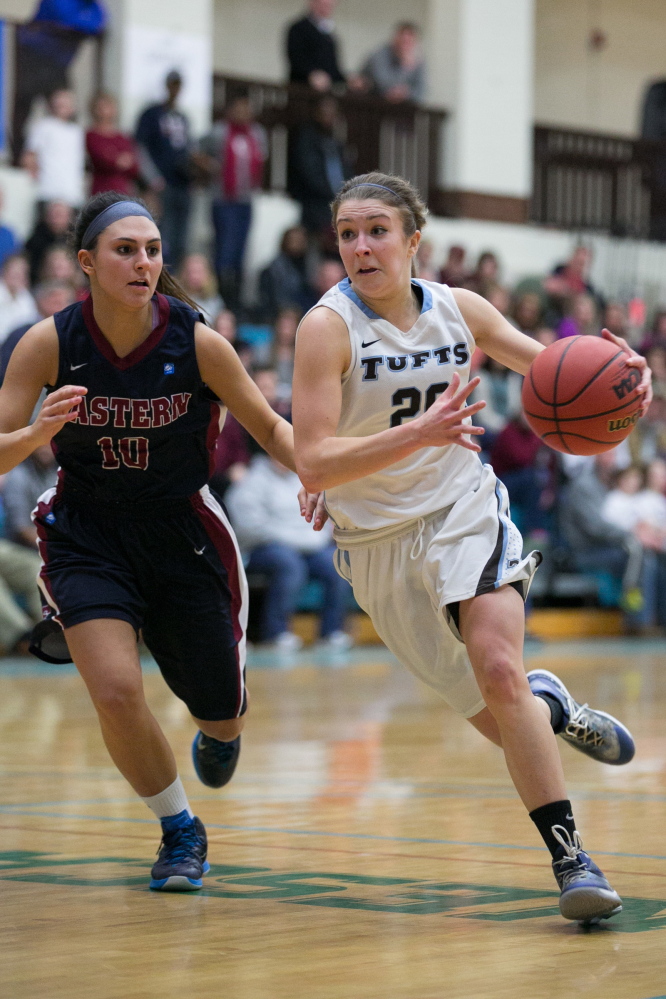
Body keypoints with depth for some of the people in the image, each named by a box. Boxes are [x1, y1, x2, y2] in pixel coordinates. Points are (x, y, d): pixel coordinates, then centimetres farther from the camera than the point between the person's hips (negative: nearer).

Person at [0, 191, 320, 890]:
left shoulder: (197, 342, -16)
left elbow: (271, 426, -3)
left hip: (183, 534, 1)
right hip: (86, 535, -1)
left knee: (220, 714, 10)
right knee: (117, 692, -21)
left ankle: (218, 732, 53)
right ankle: (180, 832, 8)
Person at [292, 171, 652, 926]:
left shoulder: (458, 309, -2)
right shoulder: (327, 327, -14)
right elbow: (313, 467, -23)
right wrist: (418, 433, -37)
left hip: (464, 511, 1)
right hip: (378, 539, -1)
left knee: (497, 667, -24)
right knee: (502, 719, 2)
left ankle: (569, 856, -18)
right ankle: (553, 709, 37)